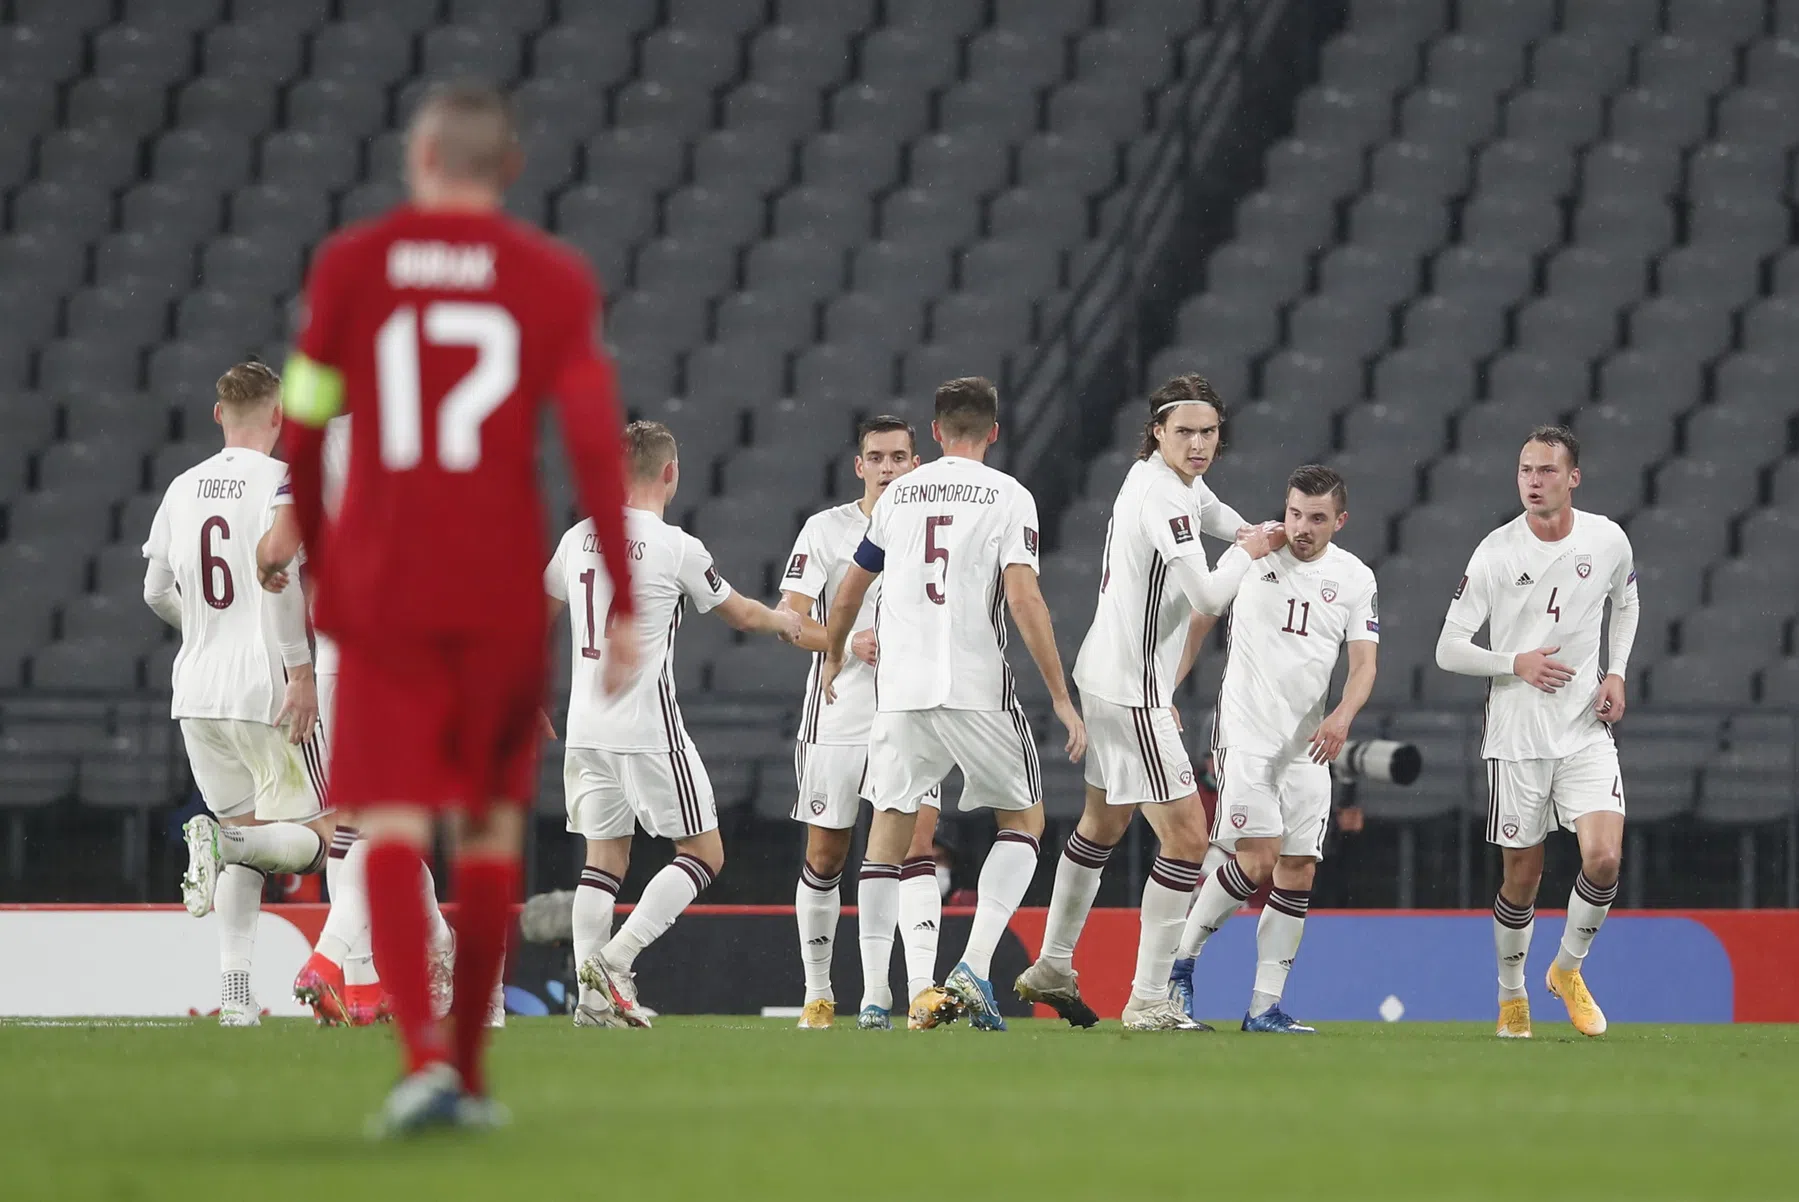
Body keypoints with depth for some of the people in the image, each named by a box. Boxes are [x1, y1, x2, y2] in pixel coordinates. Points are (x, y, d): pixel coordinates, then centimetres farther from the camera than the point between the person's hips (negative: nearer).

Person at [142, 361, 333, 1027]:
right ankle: (223, 841, -30)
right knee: (314, 839, 1)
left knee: (246, 831, 13)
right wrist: (299, 669, -18)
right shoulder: (282, 480, -7)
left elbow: (156, 591, 16)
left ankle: (234, 992, 1)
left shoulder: (183, 489, 11)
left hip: (196, 693, 6)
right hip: (266, 688, -6)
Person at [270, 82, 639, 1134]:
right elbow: (596, 444, -7)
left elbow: (304, 430, 5)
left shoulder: (349, 265, 1)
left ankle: (423, 1055, -24)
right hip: (505, 590, 1)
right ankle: (469, 1074, 18)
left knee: (393, 825, -3)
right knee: (492, 820, 15)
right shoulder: (555, 280, 1)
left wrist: (314, 566, 19)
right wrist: (624, 604, -5)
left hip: (381, 583, -1)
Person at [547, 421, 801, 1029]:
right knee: (704, 853, 3)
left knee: (604, 856, 12)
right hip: (648, 727, -6)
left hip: (586, 726, 6)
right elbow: (739, 613, 5)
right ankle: (615, 960, -12)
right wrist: (783, 621, 28)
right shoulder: (676, 548, -9)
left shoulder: (579, 538, 7)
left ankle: (592, 996, 2)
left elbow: (539, 613, 20)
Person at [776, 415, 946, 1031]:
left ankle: (920, 986, -23)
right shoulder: (826, 529, -1)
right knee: (825, 855, 7)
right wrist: (851, 643, -22)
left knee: (915, 847, -14)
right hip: (838, 717, -1)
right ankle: (817, 992, 21)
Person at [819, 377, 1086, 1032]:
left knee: (890, 827, 10)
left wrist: (833, 658, 42)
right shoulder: (1008, 497, 0)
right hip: (976, 686, -4)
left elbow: (848, 593, 23)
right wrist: (1062, 698, -9)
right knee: (1023, 819, 10)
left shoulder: (898, 495, 13)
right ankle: (973, 969, -8)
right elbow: (1022, 597, -11)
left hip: (898, 688, 4)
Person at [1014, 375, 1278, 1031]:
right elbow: (1207, 595, -24)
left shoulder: (1165, 479, 10)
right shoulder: (1163, 496, -20)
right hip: (1131, 688, -11)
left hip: (1108, 675, 11)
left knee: (1103, 822, 25)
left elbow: (1207, 506, 34)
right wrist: (1248, 555, -5)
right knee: (1186, 836, -10)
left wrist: (1248, 531, 14)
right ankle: (1148, 1001, -9)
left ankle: (1052, 968, 37)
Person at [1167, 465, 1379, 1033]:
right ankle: (1180, 958, 2)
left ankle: (1265, 1006, 3)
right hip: (1245, 731, -4)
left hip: (1307, 745, 4)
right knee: (1257, 860, -17)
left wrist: (1342, 716, -17)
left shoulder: (1354, 578, 5)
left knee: (1299, 869, -2)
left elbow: (1364, 663, 2)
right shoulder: (1250, 555, -1)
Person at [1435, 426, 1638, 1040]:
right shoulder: (1496, 553, -9)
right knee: (1522, 879, 4)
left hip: (1586, 730, 2)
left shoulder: (1608, 540, -1)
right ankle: (1511, 995, 27)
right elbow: (1448, 649, -6)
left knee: (1604, 857, -15)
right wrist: (1516, 663, -20)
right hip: (1516, 738, -2)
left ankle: (1568, 969, 11)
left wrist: (1616, 673, 6)